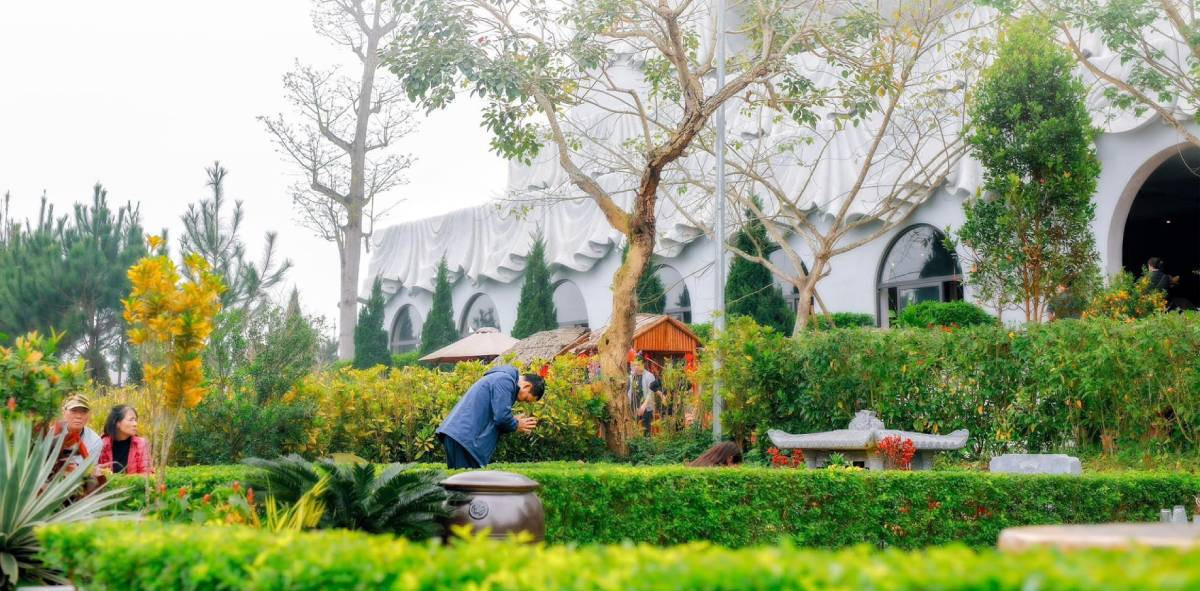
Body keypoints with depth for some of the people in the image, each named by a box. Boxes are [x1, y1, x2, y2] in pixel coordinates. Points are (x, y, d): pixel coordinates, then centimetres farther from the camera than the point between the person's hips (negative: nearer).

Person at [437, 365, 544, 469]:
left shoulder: (502, 378, 21)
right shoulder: (505, 381, -11)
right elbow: (501, 416, -18)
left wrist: (514, 421, 10)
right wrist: (516, 426, 0)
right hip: (464, 437, -10)